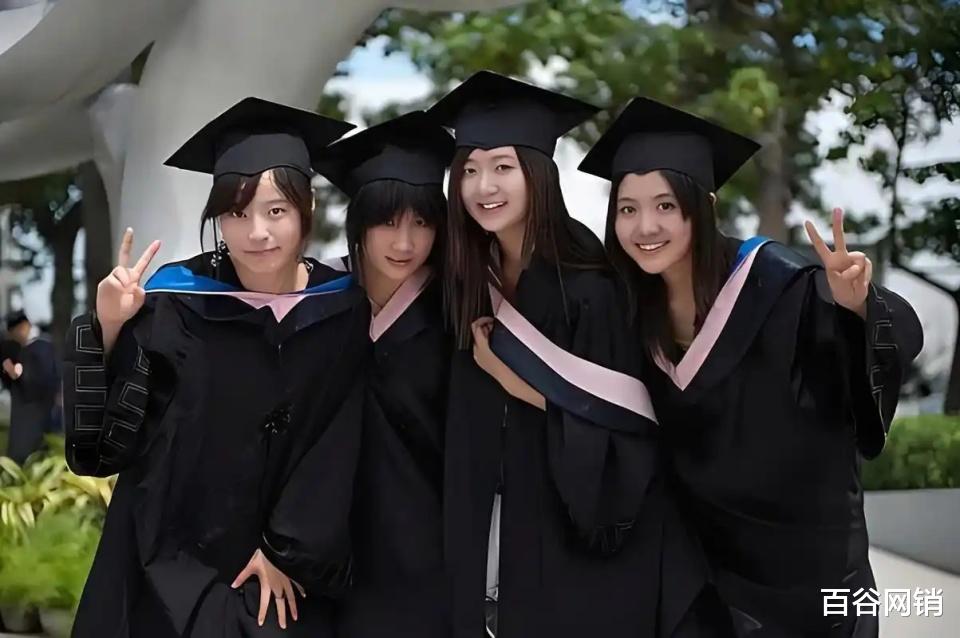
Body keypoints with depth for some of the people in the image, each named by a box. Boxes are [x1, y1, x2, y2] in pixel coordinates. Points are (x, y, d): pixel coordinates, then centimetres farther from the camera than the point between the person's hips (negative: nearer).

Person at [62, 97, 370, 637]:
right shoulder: (177, 299, -8)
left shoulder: (345, 310, -4)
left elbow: (339, 454, -2)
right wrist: (109, 328, -19)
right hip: (172, 565, -1)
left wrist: (287, 551, -5)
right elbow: (104, 437, -8)